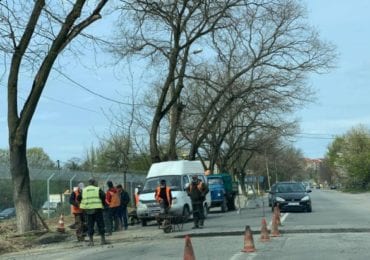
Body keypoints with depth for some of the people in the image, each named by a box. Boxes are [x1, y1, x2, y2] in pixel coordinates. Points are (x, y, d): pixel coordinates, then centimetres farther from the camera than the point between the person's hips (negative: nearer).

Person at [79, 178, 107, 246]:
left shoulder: (83, 190, 10)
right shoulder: (98, 189, 0)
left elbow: (78, 198, 10)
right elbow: (103, 196, -10)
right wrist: (103, 204, 7)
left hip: (88, 210, 3)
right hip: (97, 209, -3)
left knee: (90, 225, 8)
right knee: (100, 224, 5)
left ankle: (91, 241, 6)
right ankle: (103, 240, 6)